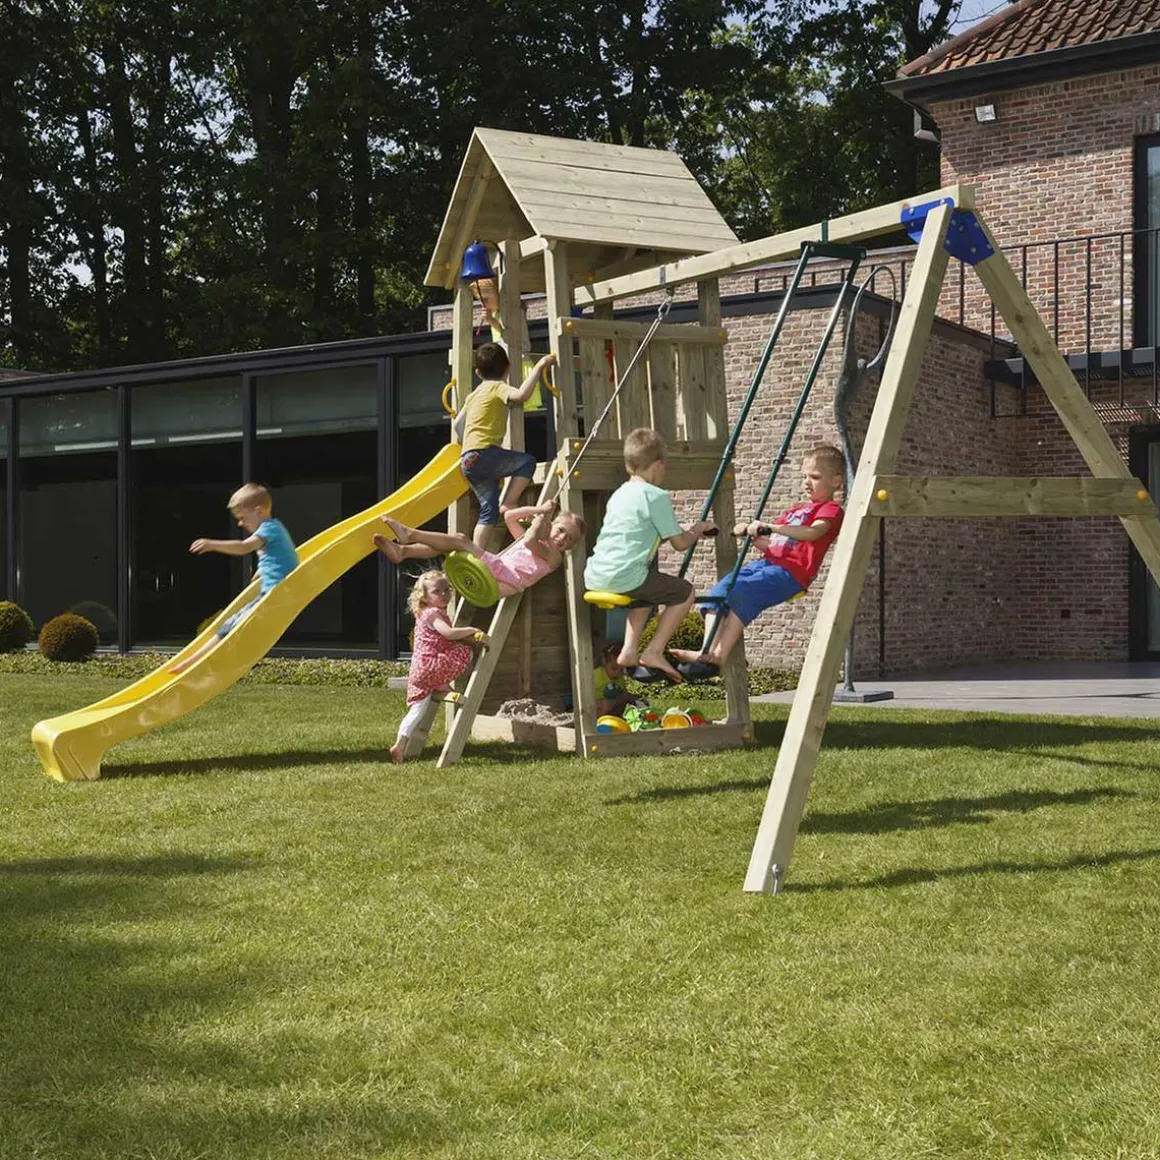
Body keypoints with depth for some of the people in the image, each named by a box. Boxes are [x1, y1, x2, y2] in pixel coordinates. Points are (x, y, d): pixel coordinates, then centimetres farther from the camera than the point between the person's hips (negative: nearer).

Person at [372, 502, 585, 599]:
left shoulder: (554, 555, 5)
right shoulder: (531, 540, 29)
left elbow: (530, 541, -14)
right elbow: (509, 516, 29)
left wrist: (540, 518, 2)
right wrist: (538, 510, 21)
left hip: (505, 580, -8)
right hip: (495, 567, 8)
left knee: (460, 540, -18)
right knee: (452, 541, -6)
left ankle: (410, 534, -22)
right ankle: (402, 551, -16)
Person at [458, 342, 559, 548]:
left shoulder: (475, 394, 23)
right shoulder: (497, 387, -2)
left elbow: (458, 424, 28)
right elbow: (521, 395, -23)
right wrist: (539, 366, -16)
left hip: (466, 461, 8)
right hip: (483, 454, -8)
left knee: (489, 510, 8)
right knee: (527, 461, 0)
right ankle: (509, 504, -9)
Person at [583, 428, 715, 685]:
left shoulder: (619, 494, 20)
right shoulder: (657, 496, -5)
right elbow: (679, 542, -2)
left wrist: (687, 531, 31)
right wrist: (697, 531, 18)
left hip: (594, 577, 8)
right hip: (625, 577, -8)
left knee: (647, 590, 34)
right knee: (684, 592, 8)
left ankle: (629, 651, 23)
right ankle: (653, 653, 5)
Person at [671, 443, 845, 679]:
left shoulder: (831, 510, 4)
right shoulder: (795, 510, 32)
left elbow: (813, 532, -17)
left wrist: (771, 527, -25)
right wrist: (753, 534, 10)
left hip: (791, 571, -8)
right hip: (767, 562, 8)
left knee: (742, 594, -29)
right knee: (719, 591, -14)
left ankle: (717, 657, -33)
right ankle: (707, 651, -25)